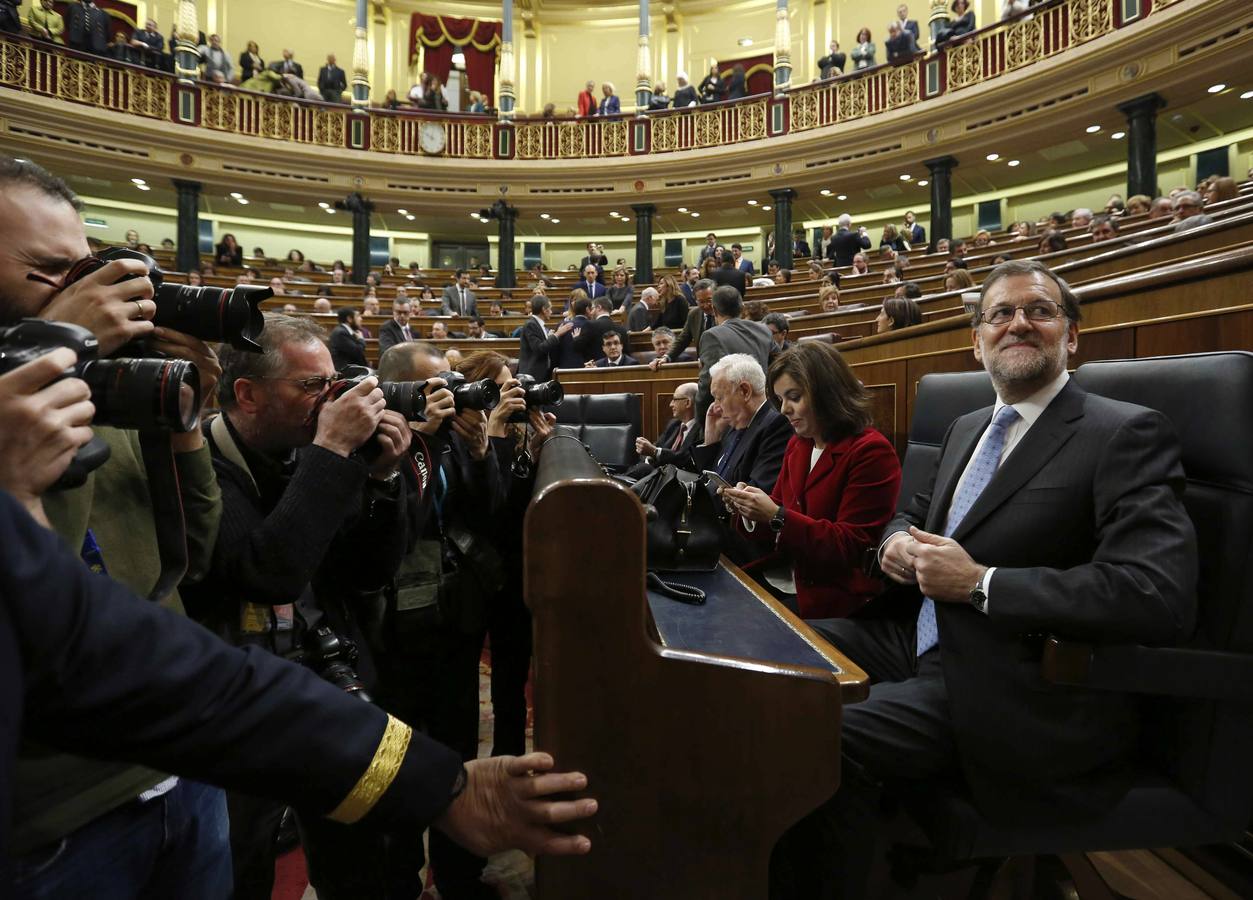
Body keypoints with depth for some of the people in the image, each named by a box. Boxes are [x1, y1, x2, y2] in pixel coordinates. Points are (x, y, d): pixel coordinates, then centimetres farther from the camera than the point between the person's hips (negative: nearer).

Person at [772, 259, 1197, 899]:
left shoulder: (1126, 433, -8)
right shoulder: (967, 428, 15)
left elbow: (1161, 595, -20)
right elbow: (912, 512, 27)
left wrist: (979, 582, -19)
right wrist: (896, 543, 2)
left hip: (1017, 691, -8)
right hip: (920, 639, 8)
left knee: (823, 736, -28)